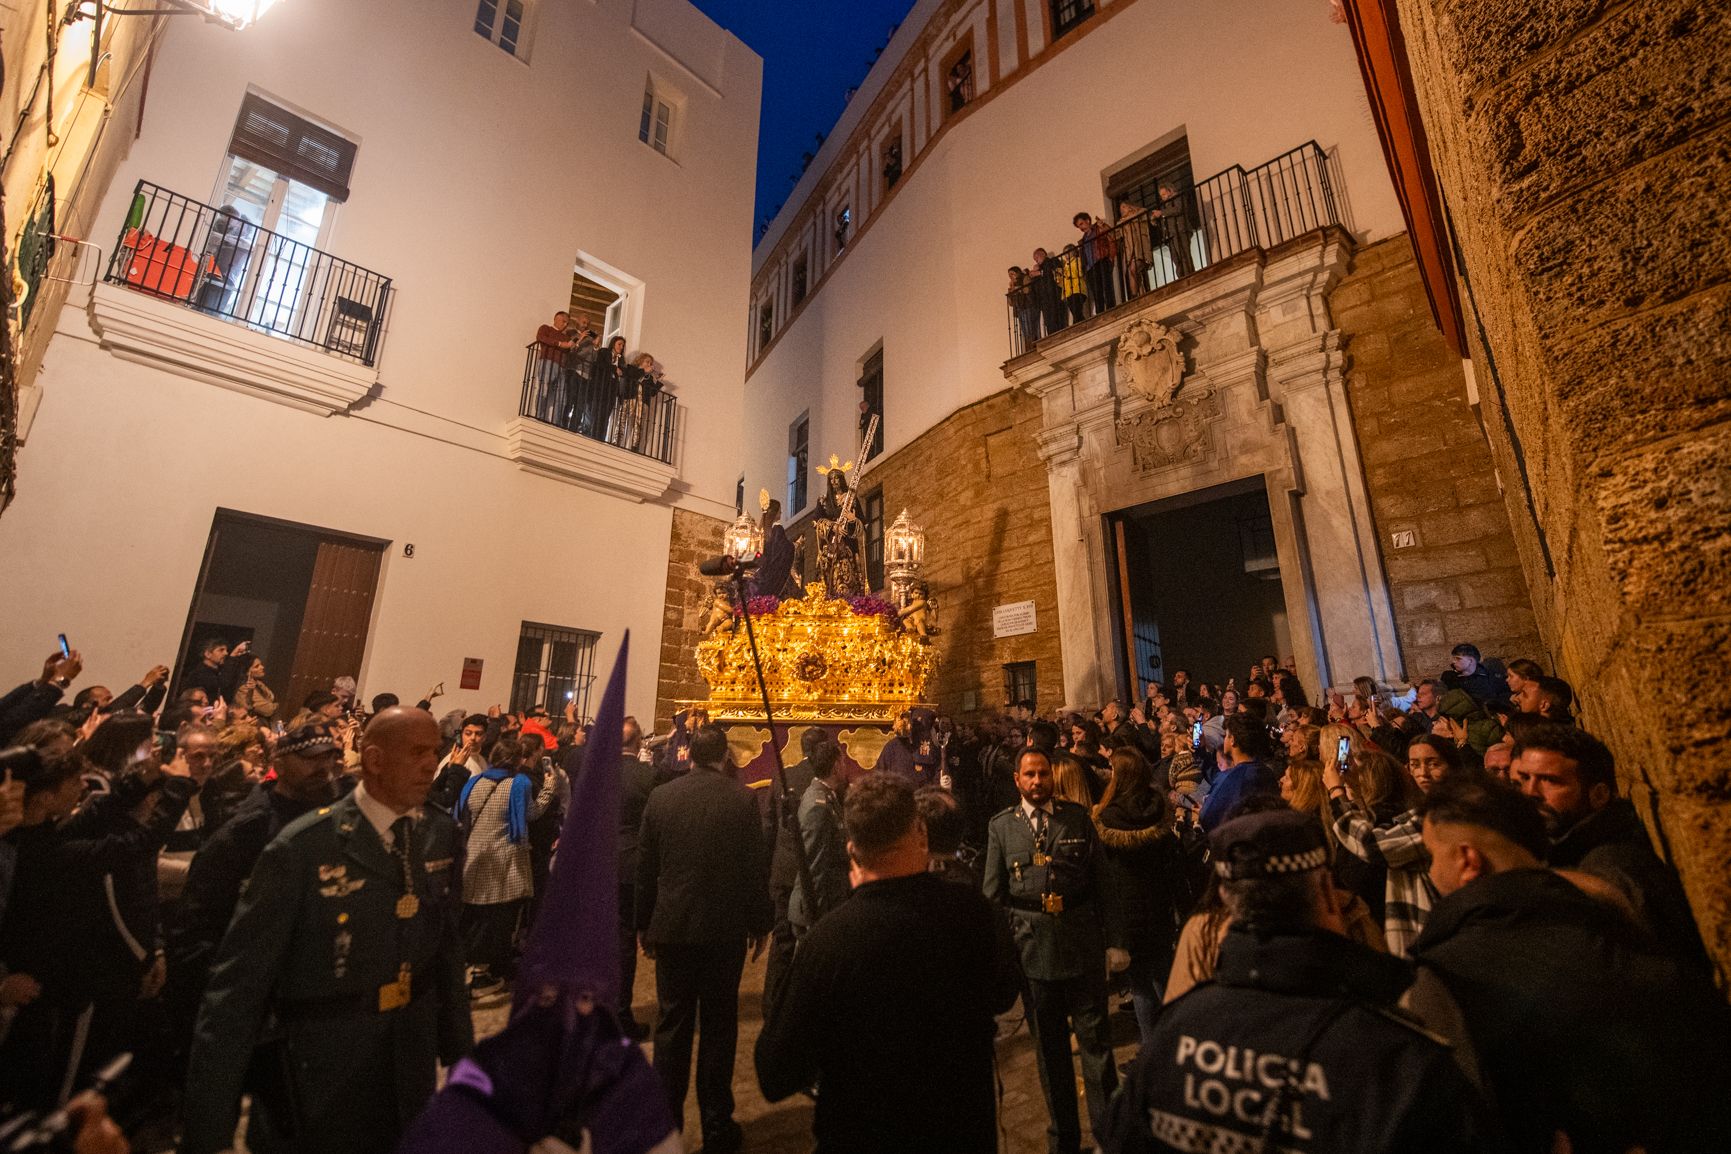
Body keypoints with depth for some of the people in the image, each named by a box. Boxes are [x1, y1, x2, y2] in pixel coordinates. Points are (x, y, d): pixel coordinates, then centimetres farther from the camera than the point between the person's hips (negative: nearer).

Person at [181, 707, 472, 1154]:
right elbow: (238, 984, -14)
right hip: (317, 1086, -4)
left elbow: (447, 944, 2)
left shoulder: (441, 833, -5)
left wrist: (459, 1047, 5)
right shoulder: (302, 848, -18)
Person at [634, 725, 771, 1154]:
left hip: (672, 926, 2)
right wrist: (759, 924, 4)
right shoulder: (743, 798, -13)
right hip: (725, 929, -2)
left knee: (672, 1026, 17)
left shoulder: (660, 796, -5)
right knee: (718, 1027, 13)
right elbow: (756, 865, -9)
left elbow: (645, 865, 2)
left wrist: (643, 923, 14)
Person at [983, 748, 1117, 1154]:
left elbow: (1100, 878, 2)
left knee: (1095, 1037, 8)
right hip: (1032, 945, 1)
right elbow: (994, 894, 4)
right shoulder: (1001, 826, 1)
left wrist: (1107, 933, -1)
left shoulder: (1079, 817, 0)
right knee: (1048, 1044, 16)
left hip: (1082, 941, -1)